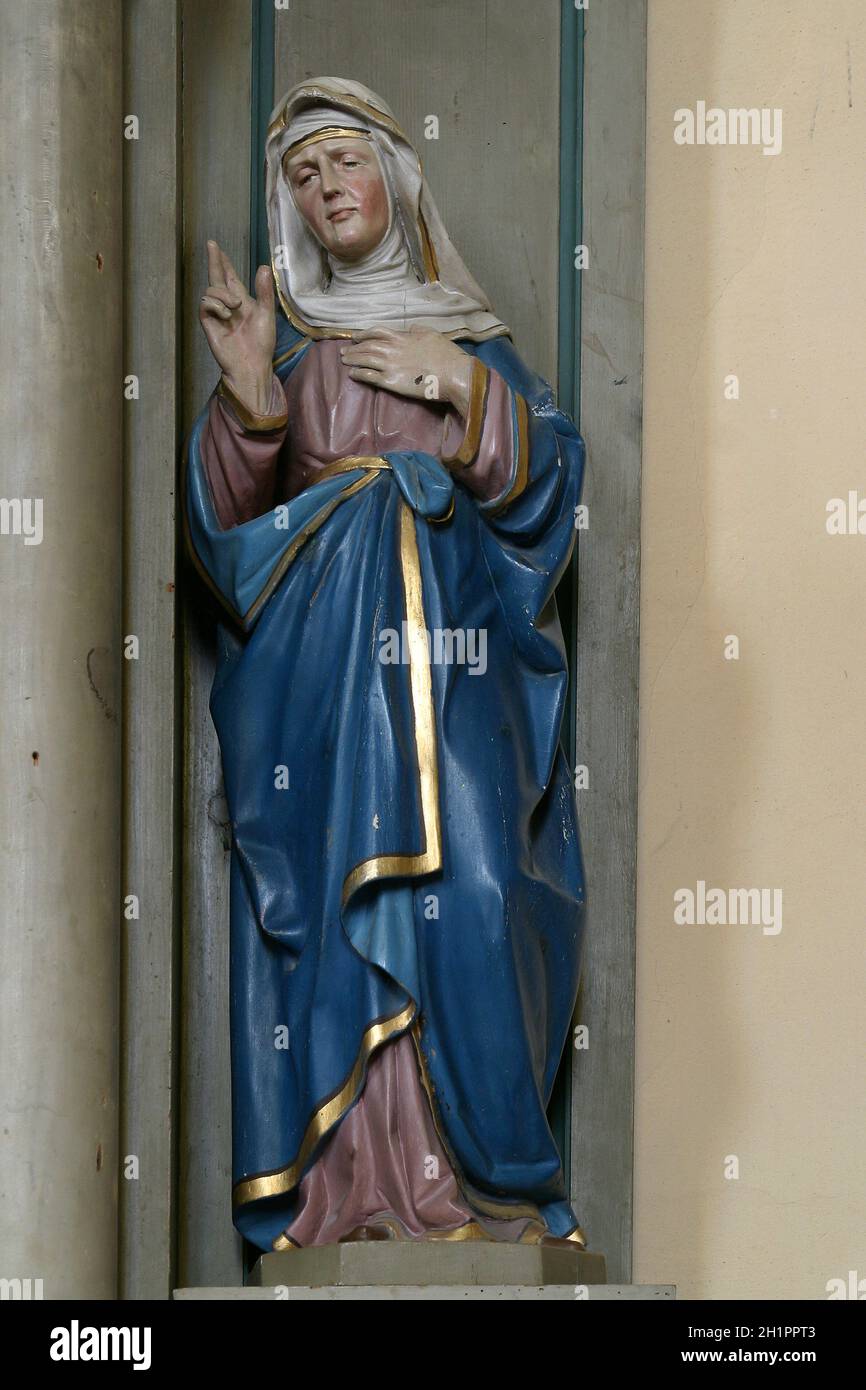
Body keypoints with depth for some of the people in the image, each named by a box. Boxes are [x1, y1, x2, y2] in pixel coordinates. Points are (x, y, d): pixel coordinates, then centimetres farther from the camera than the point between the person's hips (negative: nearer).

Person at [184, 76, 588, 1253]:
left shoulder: (472, 332, 16)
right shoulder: (277, 334, 15)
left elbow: (549, 478, 6)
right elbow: (226, 512, 5)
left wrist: (469, 391, -9)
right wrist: (249, 397, -12)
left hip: (451, 657, 0)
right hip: (316, 656, 0)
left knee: (468, 884, -12)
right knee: (326, 892, -7)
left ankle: (480, 1173, -1)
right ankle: (337, 1183, -1)